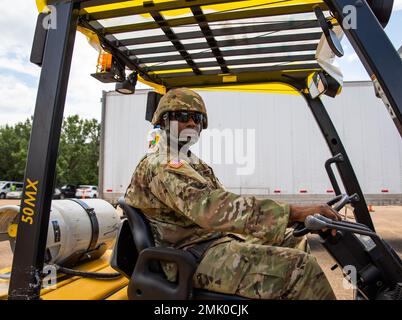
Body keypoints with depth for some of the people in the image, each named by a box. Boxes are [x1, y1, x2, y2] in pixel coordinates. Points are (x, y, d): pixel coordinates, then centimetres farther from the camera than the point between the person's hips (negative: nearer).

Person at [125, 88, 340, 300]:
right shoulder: (161, 166, -16)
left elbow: (226, 203, 10)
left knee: (296, 242, 13)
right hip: (194, 258, -10)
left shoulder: (194, 164, 18)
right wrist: (291, 212, -34)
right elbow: (212, 208, -32)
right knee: (300, 266, -20)